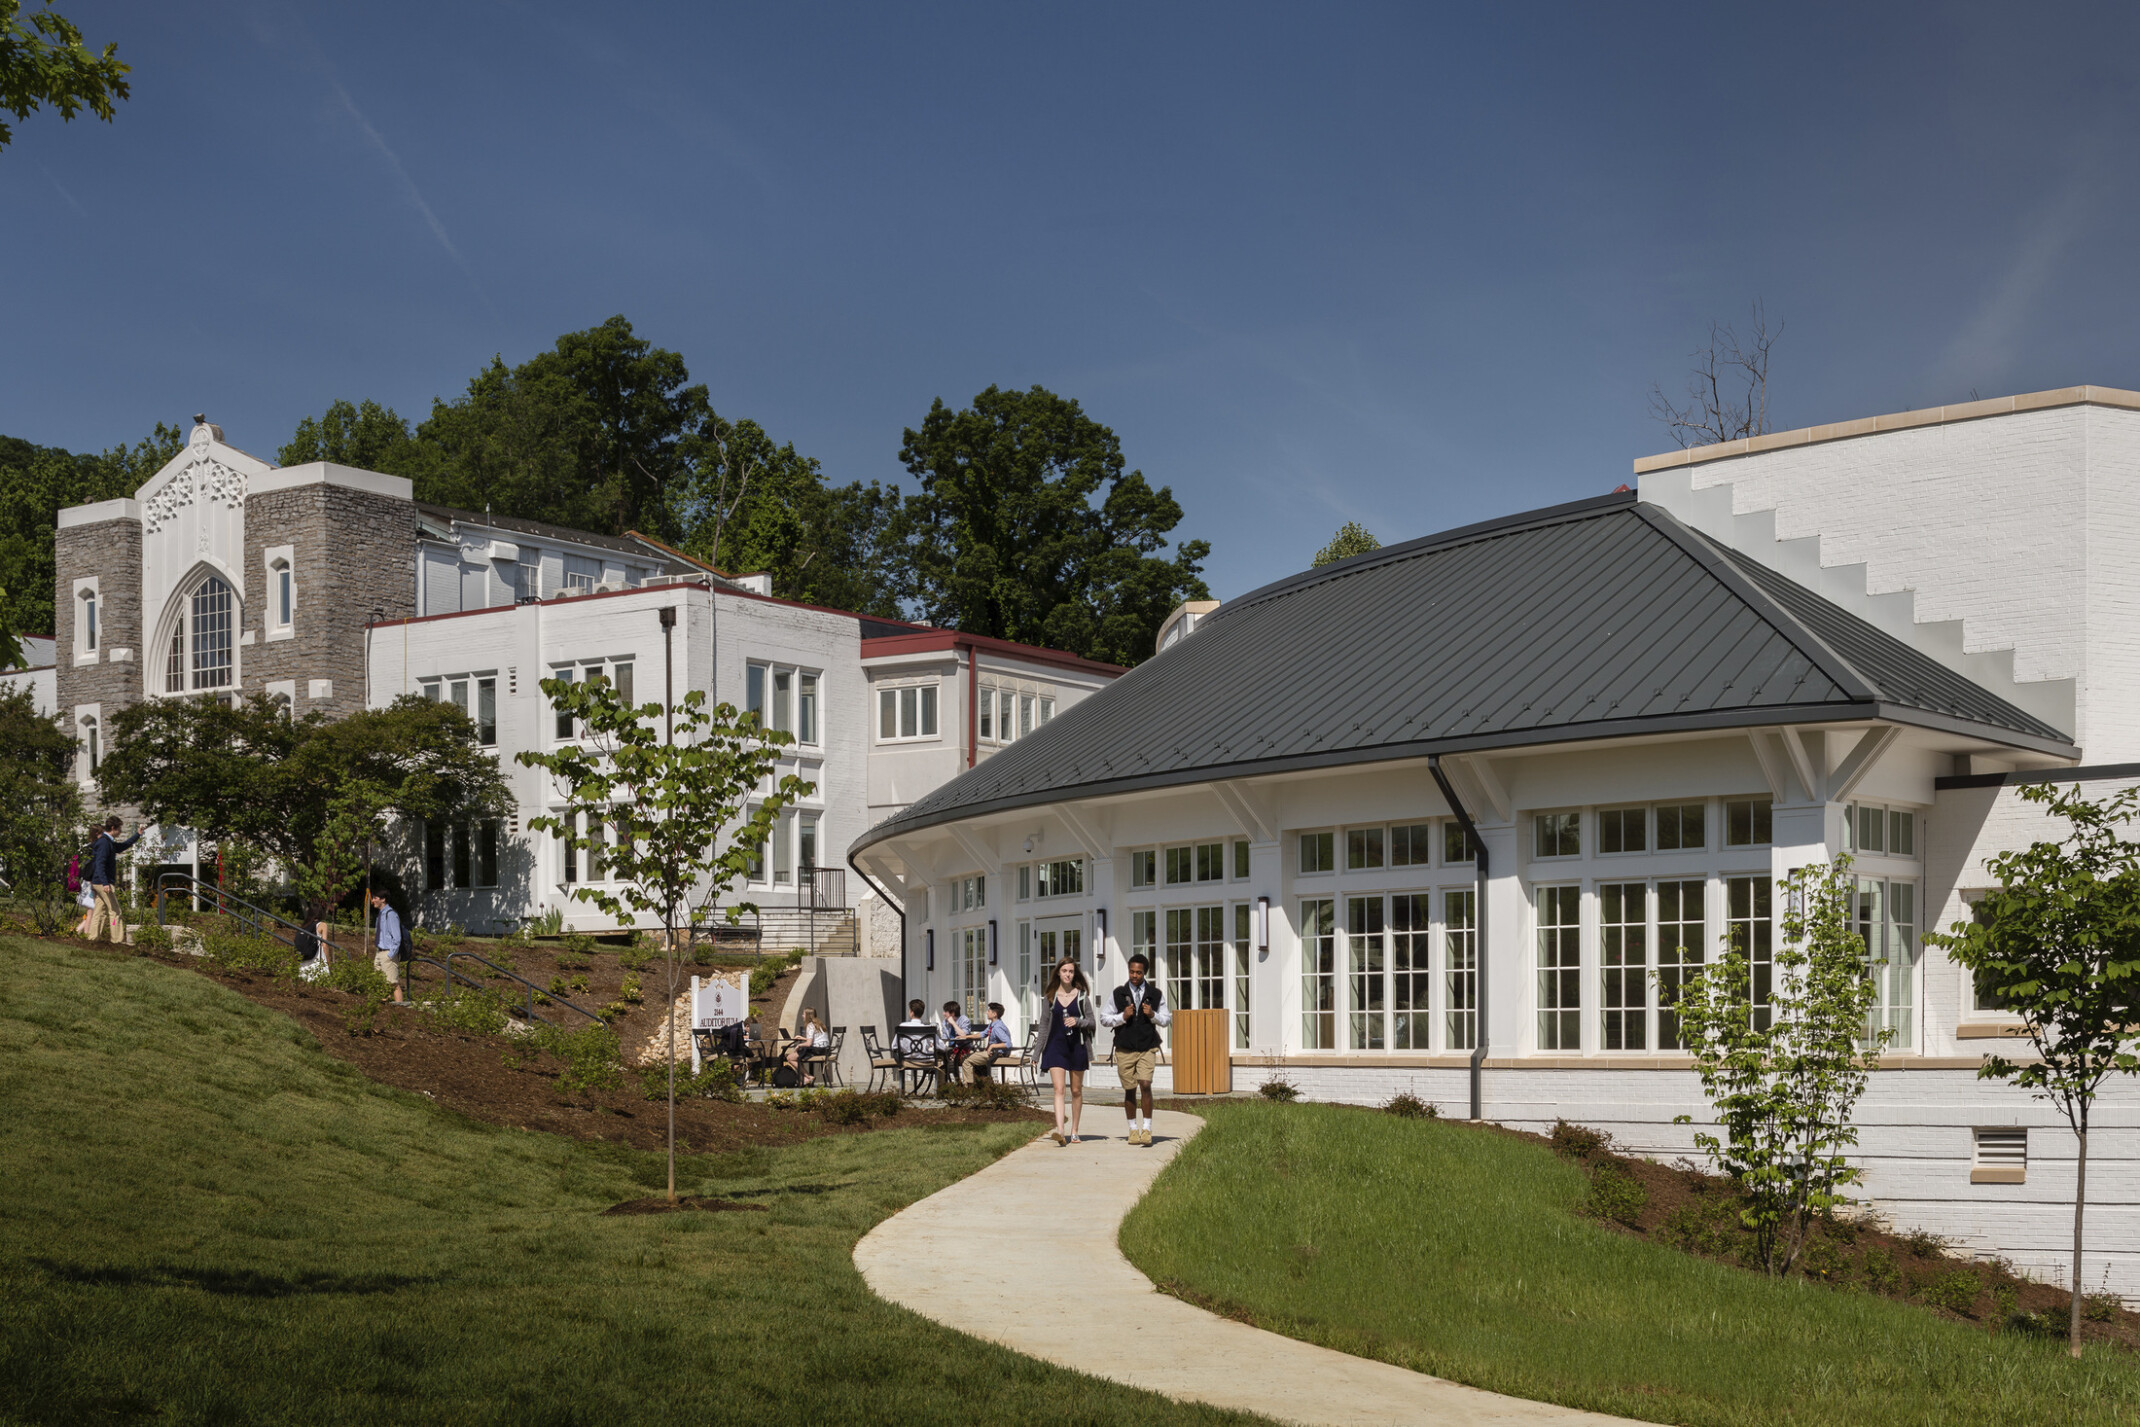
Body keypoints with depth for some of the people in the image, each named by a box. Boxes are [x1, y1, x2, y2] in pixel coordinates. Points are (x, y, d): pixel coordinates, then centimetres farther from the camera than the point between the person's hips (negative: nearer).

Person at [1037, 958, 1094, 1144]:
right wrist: (1038, 1053, 10)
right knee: (1059, 1089, -13)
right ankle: (1059, 1131, -25)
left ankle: (1074, 1132, 20)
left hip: (1077, 1045, 1)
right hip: (1056, 1046, -1)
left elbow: (1091, 1021, 5)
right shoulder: (1050, 997, 6)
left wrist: (1077, 1021, -16)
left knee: (1076, 1091, 9)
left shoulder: (1082, 996, 4)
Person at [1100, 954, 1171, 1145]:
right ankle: (1133, 1129, 18)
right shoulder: (1118, 993, 4)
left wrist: (1153, 1015, -8)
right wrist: (1122, 1017, -12)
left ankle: (1147, 1129, -8)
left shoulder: (1156, 994, 5)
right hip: (1125, 1049, 1)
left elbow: (1167, 1018, 12)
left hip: (1147, 1048, -1)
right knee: (1129, 1090, 4)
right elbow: (1104, 1018, 6)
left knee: (1145, 1085, -16)